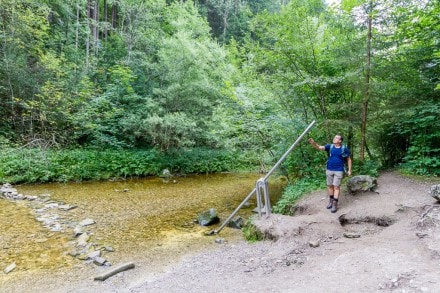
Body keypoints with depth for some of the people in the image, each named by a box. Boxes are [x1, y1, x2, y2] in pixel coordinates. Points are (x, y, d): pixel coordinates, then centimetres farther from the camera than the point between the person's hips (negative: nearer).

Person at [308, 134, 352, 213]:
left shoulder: (344, 149, -5)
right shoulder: (330, 146, -1)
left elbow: (349, 159, 6)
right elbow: (319, 147, -15)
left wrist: (349, 170, 4)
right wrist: (313, 143, -36)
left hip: (339, 171, -3)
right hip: (329, 170, 3)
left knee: (336, 187, -4)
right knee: (330, 186, 11)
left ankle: (335, 204, 1)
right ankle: (331, 201, 27)